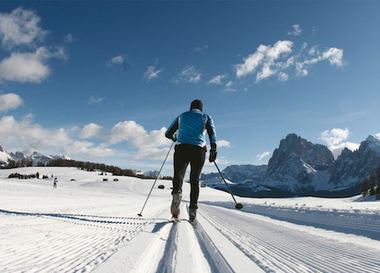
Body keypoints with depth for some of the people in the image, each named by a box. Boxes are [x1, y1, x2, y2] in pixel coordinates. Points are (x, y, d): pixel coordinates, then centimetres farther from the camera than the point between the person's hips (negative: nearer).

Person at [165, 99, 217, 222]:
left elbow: (168, 134, 23)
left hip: (181, 149, 0)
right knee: (195, 179, 10)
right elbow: (212, 132, -4)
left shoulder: (181, 116, 21)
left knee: (178, 175, -3)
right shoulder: (206, 117, 17)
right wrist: (213, 150, -11)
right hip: (199, 150, 0)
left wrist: (174, 137, 44)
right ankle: (193, 207, -3)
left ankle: (177, 192, -36)